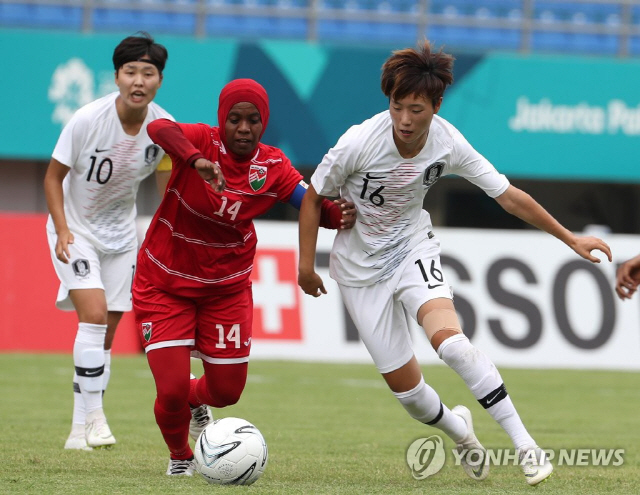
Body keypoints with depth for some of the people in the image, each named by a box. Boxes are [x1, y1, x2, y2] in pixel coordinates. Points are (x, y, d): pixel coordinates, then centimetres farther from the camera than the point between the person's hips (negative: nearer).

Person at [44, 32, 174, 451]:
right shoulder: (87, 120, -23)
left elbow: (168, 188, 4)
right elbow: (54, 176, -11)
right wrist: (62, 230, -20)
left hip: (121, 234, 4)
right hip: (75, 229, -4)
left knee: (106, 333, 6)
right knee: (94, 312, -23)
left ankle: (81, 431, 15)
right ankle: (94, 416, -17)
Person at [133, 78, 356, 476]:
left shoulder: (273, 167, -9)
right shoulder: (202, 141, -21)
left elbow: (315, 205, -11)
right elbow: (159, 128, -42)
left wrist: (339, 214, -35)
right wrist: (196, 160, -61)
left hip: (226, 289, 4)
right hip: (165, 285, -4)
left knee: (228, 391, 8)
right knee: (171, 391, -11)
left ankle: (196, 398, 48)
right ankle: (180, 457, 23)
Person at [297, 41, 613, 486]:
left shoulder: (448, 144, -18)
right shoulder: (360, 143, -24)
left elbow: (509, 196, -8)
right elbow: (314, 197, -8)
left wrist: (570, 238, -6)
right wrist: (306, 265, -6)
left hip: (413, 249, 0)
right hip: (361, 267, 0)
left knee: (449, 339, -29)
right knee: (404, 385, -1)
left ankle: (523, 442, -22)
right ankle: (459, 431, 34)